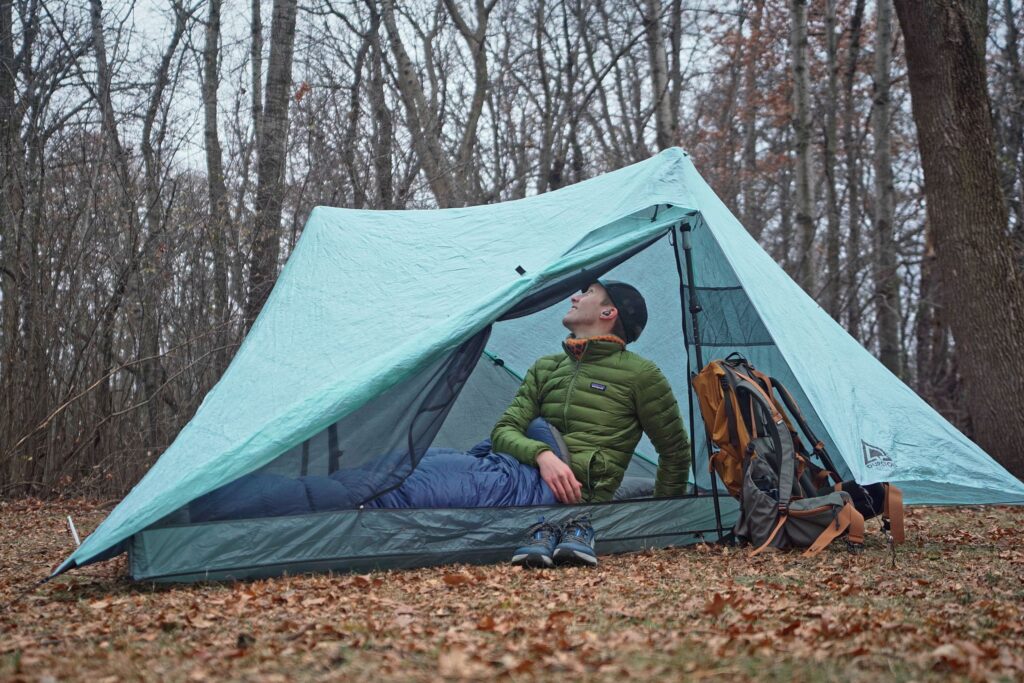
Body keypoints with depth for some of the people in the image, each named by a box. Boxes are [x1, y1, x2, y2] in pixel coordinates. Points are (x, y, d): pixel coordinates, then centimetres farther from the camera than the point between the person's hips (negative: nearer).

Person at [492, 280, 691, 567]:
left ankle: (545, 528, -30)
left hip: (586, 499, -5)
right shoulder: (545, 369, 18)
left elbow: (675, 451, 12)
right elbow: (504, 431, 6)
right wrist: (541, 454, -16)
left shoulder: (639, 374, 5)